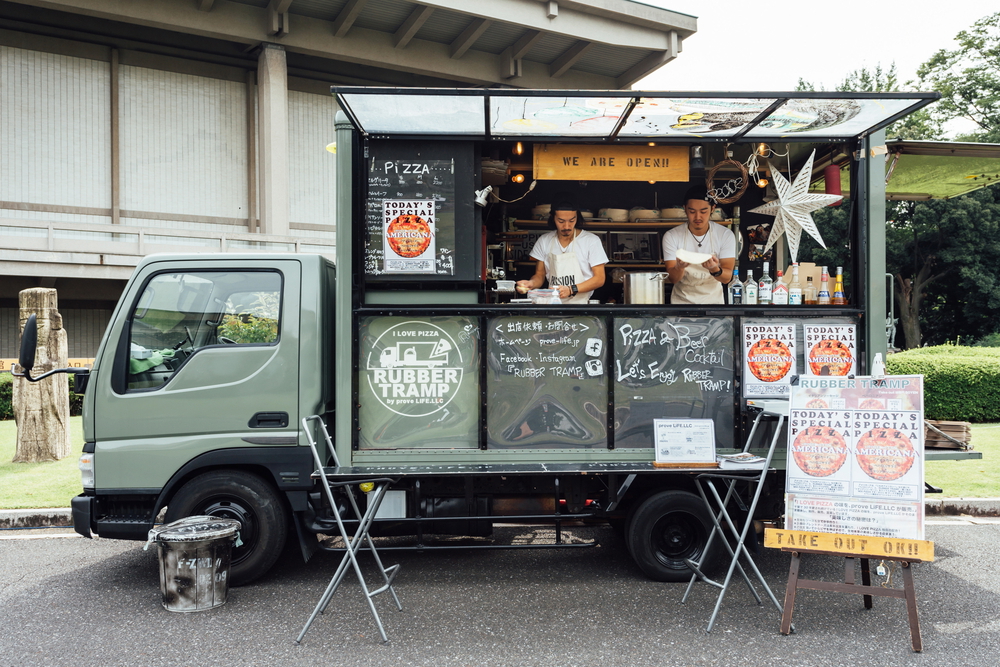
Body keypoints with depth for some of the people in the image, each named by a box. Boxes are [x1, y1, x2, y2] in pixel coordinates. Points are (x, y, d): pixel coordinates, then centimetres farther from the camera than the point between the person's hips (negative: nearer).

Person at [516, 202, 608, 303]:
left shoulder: (591, 241, -3)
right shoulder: (544, 241, 6)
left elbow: (599, 279, -4)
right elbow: (540, 275, 12)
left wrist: (571, 290, -18)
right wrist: (531, 284, -11)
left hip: (581, 302, 0)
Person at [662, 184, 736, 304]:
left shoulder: (726, 235, -3)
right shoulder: (671, 236, -4)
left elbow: (727, 278, -7)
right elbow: (672, 279, -7)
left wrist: (715, 270, -29)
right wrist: (680, 267, -28)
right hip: (682, 301, -1)